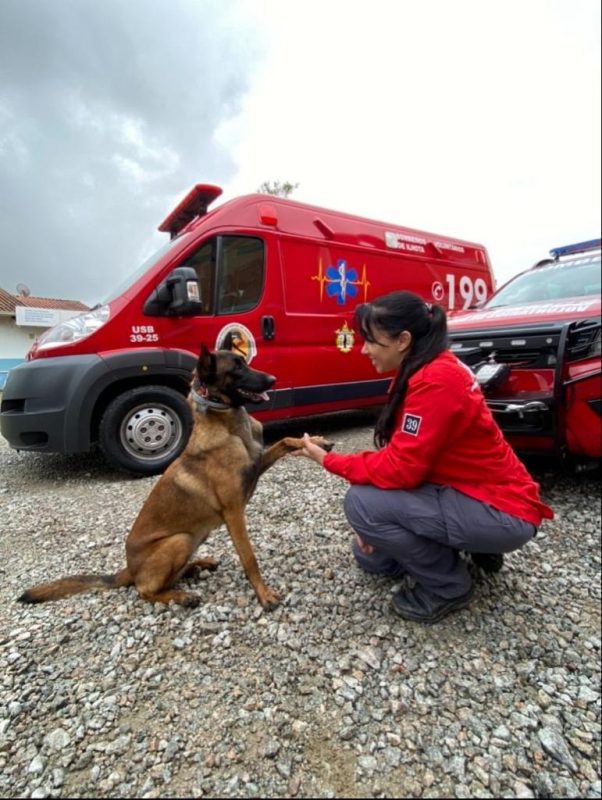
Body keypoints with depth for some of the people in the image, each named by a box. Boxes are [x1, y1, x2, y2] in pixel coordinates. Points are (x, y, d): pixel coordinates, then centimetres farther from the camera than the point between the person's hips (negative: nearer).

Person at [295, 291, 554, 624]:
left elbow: (401, 468, -27)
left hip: (501, 512, -9)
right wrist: (373, 525, 0)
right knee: (369, 556, 14)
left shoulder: (435, 381, -27)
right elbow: (402, 455, 5)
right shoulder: (424, 370, 3)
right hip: (468, 491, 9)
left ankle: (448, 586, -1)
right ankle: (472, 548, 20)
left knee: (361, 502, -21)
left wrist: (327, 459, -13)